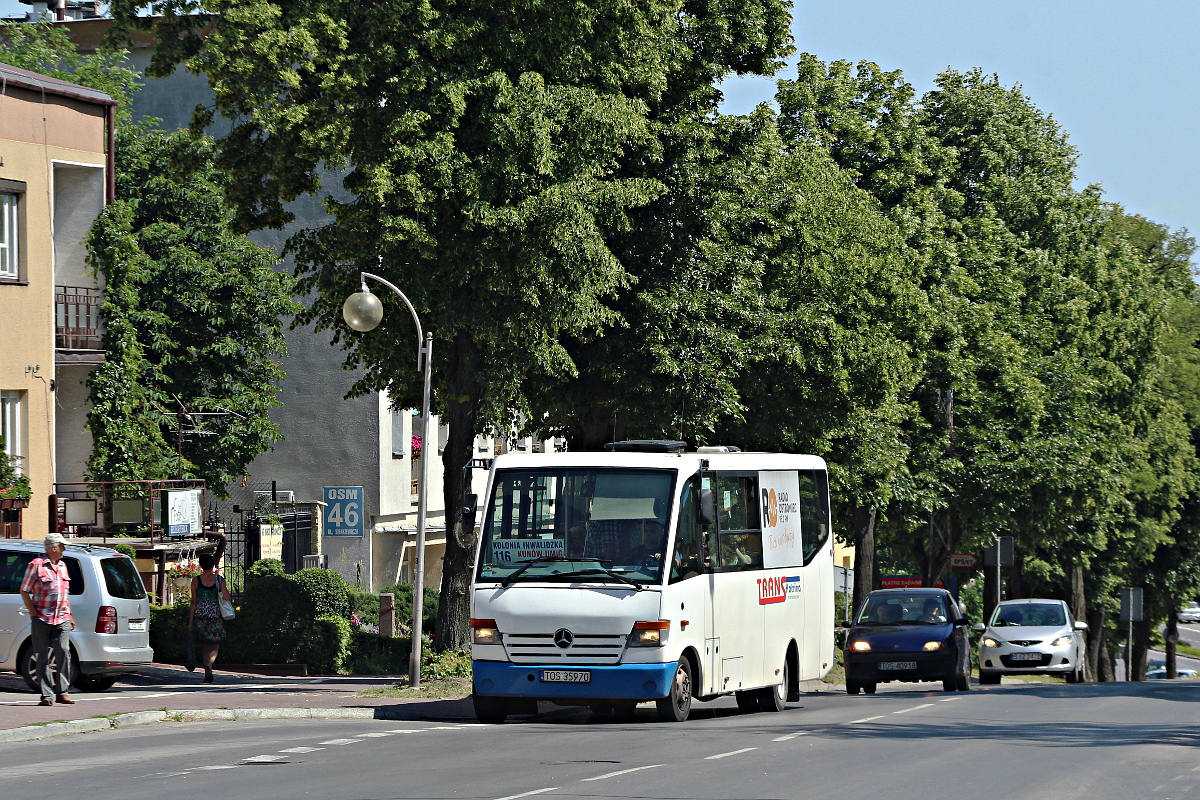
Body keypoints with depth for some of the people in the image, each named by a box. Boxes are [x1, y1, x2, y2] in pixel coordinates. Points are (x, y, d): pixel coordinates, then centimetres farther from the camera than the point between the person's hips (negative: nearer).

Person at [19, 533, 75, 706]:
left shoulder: (62, 566, 17)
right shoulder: (36, 565, -1)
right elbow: (24, 591, 0)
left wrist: (70, 616, 20)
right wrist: (34, 613, -7)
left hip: (62, 619, 4)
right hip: (42, 619, -4)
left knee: (63, 651, -8)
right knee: (43, 657, -1)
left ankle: (62, 692, -2)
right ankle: (47, 695, 2)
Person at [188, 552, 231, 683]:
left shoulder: (196, 580, -2)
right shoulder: (219, 580, -3)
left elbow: (194, 602, -2)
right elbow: (227, 597, -10)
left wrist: (190, 621, 1)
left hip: (200, 617, 1)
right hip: (215, 618, -1)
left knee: (206, 646, 14)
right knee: (214, 647, 5)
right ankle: (209, 664, -24)